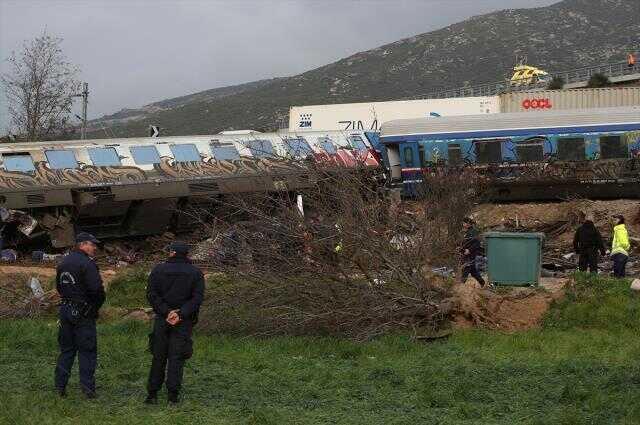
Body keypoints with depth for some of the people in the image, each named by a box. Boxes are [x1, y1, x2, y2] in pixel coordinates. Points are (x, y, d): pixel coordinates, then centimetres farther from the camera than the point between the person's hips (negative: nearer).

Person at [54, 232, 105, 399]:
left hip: (65, 309, 7)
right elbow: (96, 288, -21)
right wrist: (98, 304, -3)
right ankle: (87, 386, -4)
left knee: (66, 348, 13)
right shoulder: (87, 263, -15)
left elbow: (59, 286, 20)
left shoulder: (63, 262, 12)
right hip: (83, 313, -7)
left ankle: (60, 385, 14)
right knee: (87, 349, -1)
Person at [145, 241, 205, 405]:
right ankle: (173, 394, -1)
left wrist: (166, 312, -11)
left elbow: (151, 294, -7)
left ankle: (153, 393, 10)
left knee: (158, 357, 9)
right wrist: (180, 314, -14)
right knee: (177, 357, 3)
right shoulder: (195, 273, 2)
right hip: (184, 321, 0)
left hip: (162, 318, 0)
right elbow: (197, 298, -9)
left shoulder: (158, 270, 2)